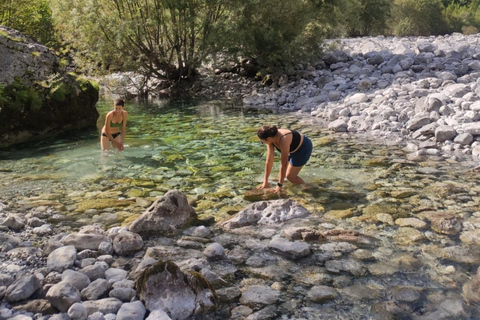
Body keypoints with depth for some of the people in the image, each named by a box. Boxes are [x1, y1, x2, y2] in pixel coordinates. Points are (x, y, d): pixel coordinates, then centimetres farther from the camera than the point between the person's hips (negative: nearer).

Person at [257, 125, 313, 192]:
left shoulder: (283, 140, -39)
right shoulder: (271, 138, -17)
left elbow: (283, 164, -35)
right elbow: (269, 161, -14)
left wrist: (279, 185, -30)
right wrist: (265, 182, -12)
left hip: (304, 148, -8)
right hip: (294, 148, 8)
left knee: (290, 176, -7)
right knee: (282, 174, 7)